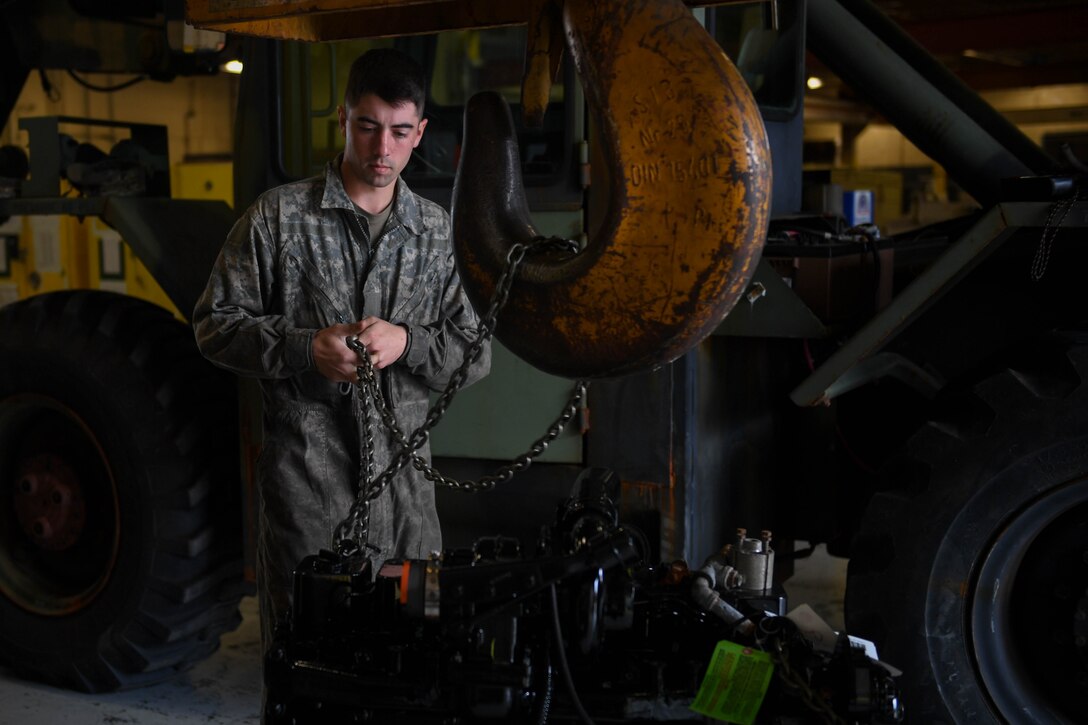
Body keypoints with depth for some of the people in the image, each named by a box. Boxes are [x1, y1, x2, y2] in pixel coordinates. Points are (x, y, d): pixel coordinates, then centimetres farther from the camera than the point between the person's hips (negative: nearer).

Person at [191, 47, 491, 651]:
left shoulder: (439, 232, 8)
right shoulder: (279, 216, 0)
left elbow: (475, 353, 8)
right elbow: (215, 324, 1)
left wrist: (405, 342, -12)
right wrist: (304, 349, -15)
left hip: (403, 472, 3)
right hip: (304, 472, -3)